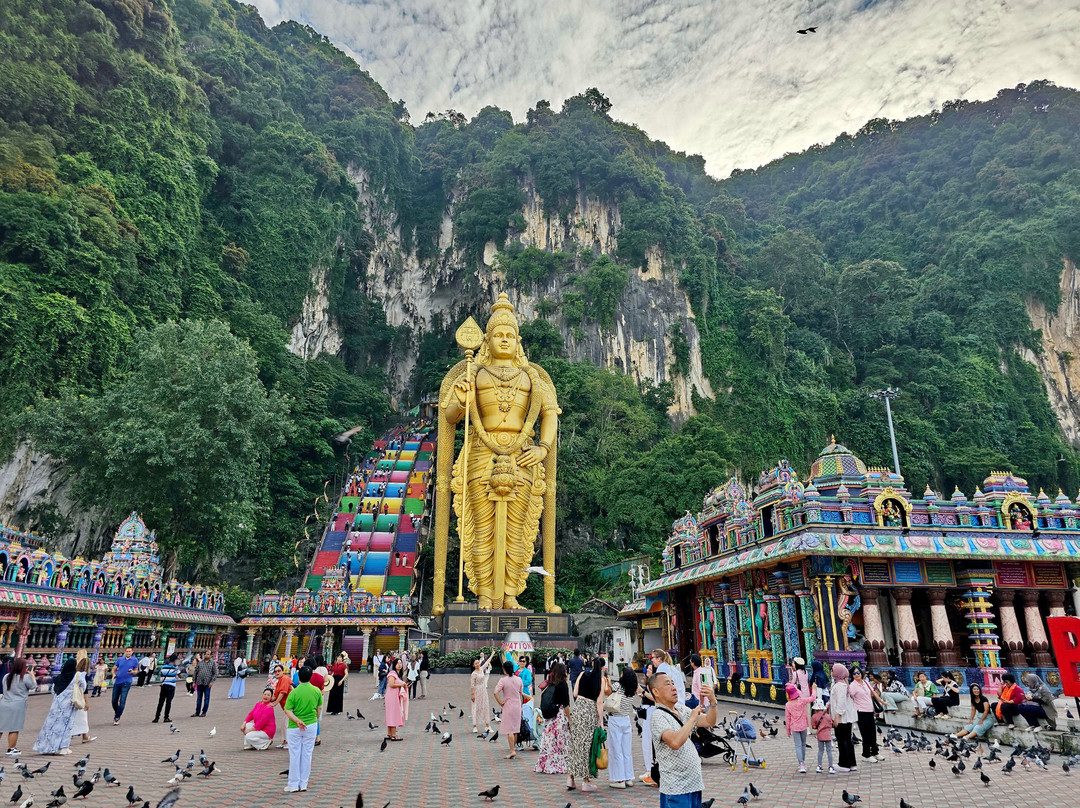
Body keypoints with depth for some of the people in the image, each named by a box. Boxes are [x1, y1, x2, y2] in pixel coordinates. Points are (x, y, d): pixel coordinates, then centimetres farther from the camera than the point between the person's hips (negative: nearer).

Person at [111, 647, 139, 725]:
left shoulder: (135, 660, 3)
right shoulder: (119, 659, 8)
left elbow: (136, 671, 10)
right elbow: (114, 669, 13)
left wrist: (132, 672, -13)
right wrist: (114, 674, -8)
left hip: (126, 682, -3)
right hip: (117, 682, 3)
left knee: (122, 701, -9)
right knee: (114, 701, 9)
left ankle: (117, 718, 0)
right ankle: (116, 713, 36)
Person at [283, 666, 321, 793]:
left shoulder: (293, 692, -14)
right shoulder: (317, 691, -5)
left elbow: (288, 711, -17)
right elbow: (319, 708, 4)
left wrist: (297, 721, -17)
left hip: (294, 728, -2)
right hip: (311, 725, 2)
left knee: (294, 756, 8)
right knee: (307, 755, 11)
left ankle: (293, 785, 15)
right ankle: (303, 784, 18)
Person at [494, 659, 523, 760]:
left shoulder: (503, 680, -13)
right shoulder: (518, 679, 2)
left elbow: (496, 692, -23)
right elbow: (520, 694, 10)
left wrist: (501, 703, -12)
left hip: (508, 707, -5)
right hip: (517, 706, 5)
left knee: (509, 730, -1)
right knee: (515, 730, 14)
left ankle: (512, 751, -5)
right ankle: (513, 750, 22)